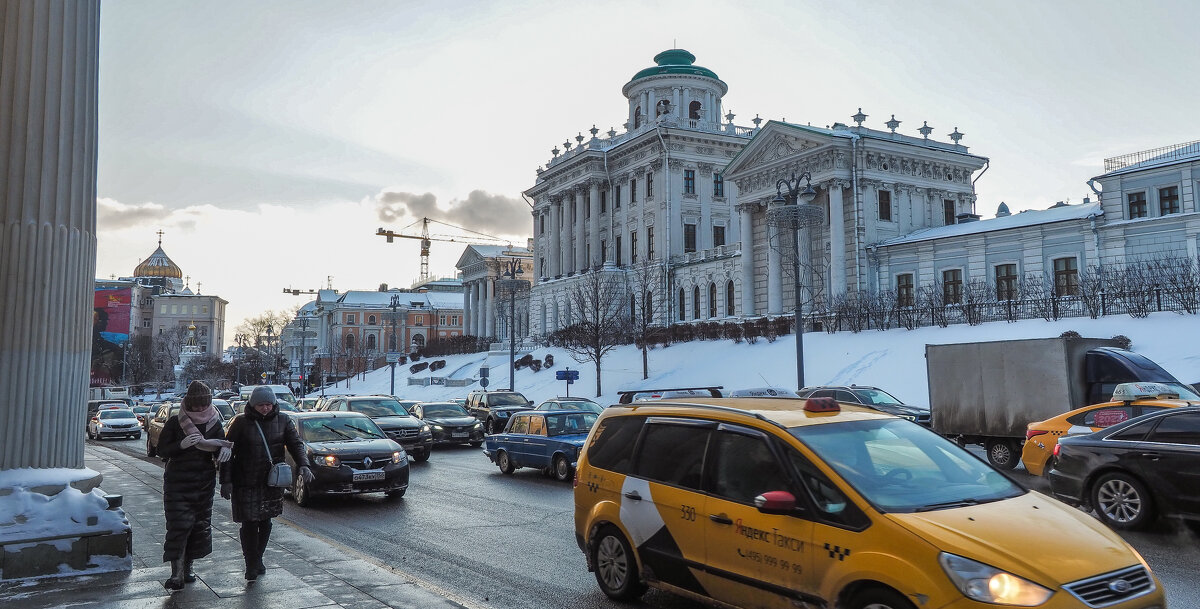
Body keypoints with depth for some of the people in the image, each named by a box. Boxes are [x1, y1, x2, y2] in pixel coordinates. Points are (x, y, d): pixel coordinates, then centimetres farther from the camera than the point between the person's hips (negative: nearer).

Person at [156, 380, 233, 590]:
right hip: (177, 484, -3)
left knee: (200, 526, 8)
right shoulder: (175, 423, -3)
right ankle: (176, 574, -10)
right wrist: (181, 444, -22)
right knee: (179, 526, -10)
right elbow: (162, 450, -3)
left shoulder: (214, 423, 5)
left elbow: (221, 446, 8)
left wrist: (225, 449, -16)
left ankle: (187, 567, 23)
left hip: (204, 484, 3)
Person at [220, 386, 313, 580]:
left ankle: (257, 559, 29)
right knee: (249, 524, -4)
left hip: (272, 482, 3)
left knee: (265, 522, 11)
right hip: (245, 483, -3)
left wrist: (303, 464, -21)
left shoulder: (283, 421, 3)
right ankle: (251, 565, 9)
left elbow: (296, 444, -2)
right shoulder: (240, 422, -3)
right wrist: (226, 481, -7)